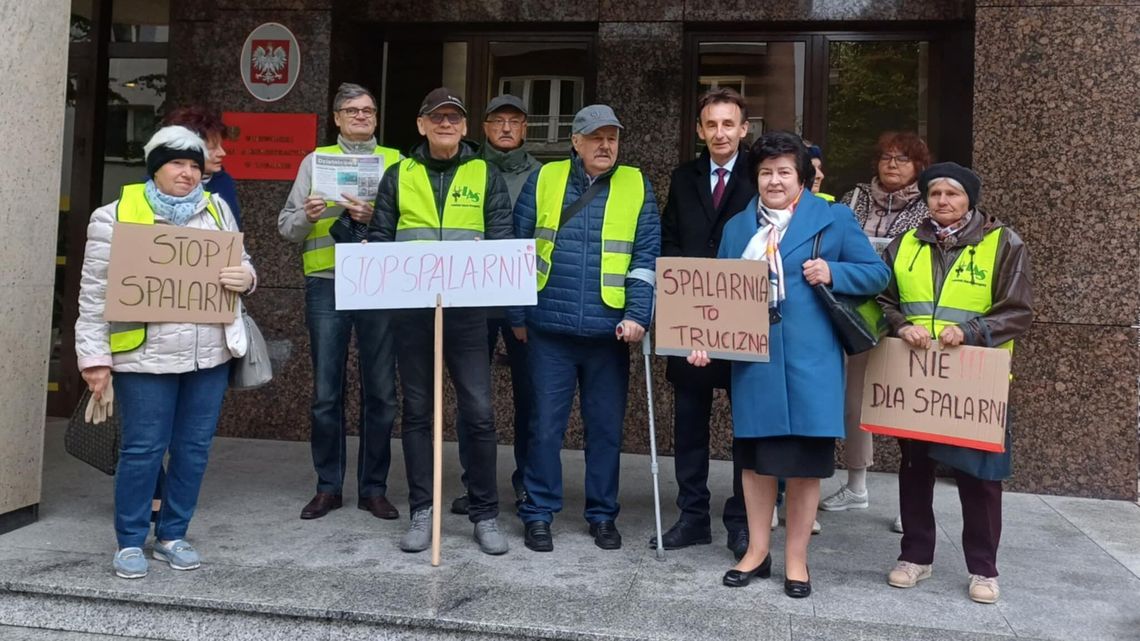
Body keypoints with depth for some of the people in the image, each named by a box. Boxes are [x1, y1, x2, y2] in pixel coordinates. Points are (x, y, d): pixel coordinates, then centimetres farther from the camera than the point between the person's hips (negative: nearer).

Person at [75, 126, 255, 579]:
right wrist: (95, 356, -7)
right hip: (145, 355, -4)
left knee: (194, 447, 9)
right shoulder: (116, 216, -2)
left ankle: (172, 536, 25)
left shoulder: (217, 209, 10)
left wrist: (245, 277, -7)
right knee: (143, 449, 1)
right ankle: (130, 542, 18)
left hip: (210, 354, 4)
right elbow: (96, 294, -2)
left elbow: (240, 263, 18)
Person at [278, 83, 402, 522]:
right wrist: (307, 215, -10)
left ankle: (373, 487, 14)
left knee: (380, 391, 2)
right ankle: (328, 486, 16)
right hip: (326, 285, 1)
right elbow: (287, 226, 10)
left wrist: (374, 217, -16)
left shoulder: (395, 162, 11)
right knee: (326, 392, 3)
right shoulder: (317, 160, 13)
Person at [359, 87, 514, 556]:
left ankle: (485, 514, 11)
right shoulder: (399, 176, 12)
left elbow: (502, 240, 3)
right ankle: (421, 512, 19)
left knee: (478, 411, -3)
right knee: (416, 411, 8)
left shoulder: (486, 176, 9)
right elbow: (379, 238, 9)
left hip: (468, 307, -1)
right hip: (412, 307, 2)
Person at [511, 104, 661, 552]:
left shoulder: (636, 186, 4)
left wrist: (637, 316, -10)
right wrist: (518, 315, 4)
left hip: (609, 331, 1)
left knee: (606, 427, 9)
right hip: (550, 329, 0)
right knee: (546, 425, 4)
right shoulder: (544, 180, 4)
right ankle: (538, 513, 18)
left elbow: (646, 258, 1)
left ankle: (603, 514, 24)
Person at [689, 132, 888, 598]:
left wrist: (833, 272, -14)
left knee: (805, 460, 4)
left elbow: (877, 274, 4)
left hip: (809, 359, -3)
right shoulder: (737, 227, 12)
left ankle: (796, 559, 20)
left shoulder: (834, 219, 3)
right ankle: (757, 550, 25)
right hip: (752, 359, 3)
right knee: (755, 455, 10)